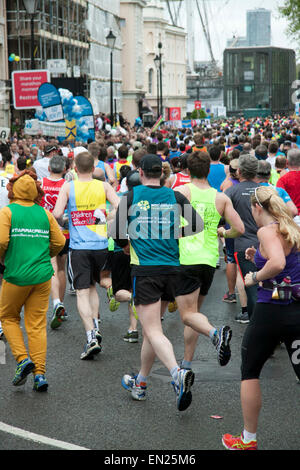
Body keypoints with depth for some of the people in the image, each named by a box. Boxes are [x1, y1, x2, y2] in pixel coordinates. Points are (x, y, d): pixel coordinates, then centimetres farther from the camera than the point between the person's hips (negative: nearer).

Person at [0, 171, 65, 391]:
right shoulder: (45, 213, 6)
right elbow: (59, 242, 5)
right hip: (42, 276, 3)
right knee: (37, 324, 7)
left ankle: (22, 358, 2)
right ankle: (40, 373, 2)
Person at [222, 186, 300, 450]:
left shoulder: (267, 231, -12)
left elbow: (277, 264, -30)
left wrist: (255, 277, -14)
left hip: (271, 312, -7)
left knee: (250, 371, 12)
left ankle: (248, 440, 21)